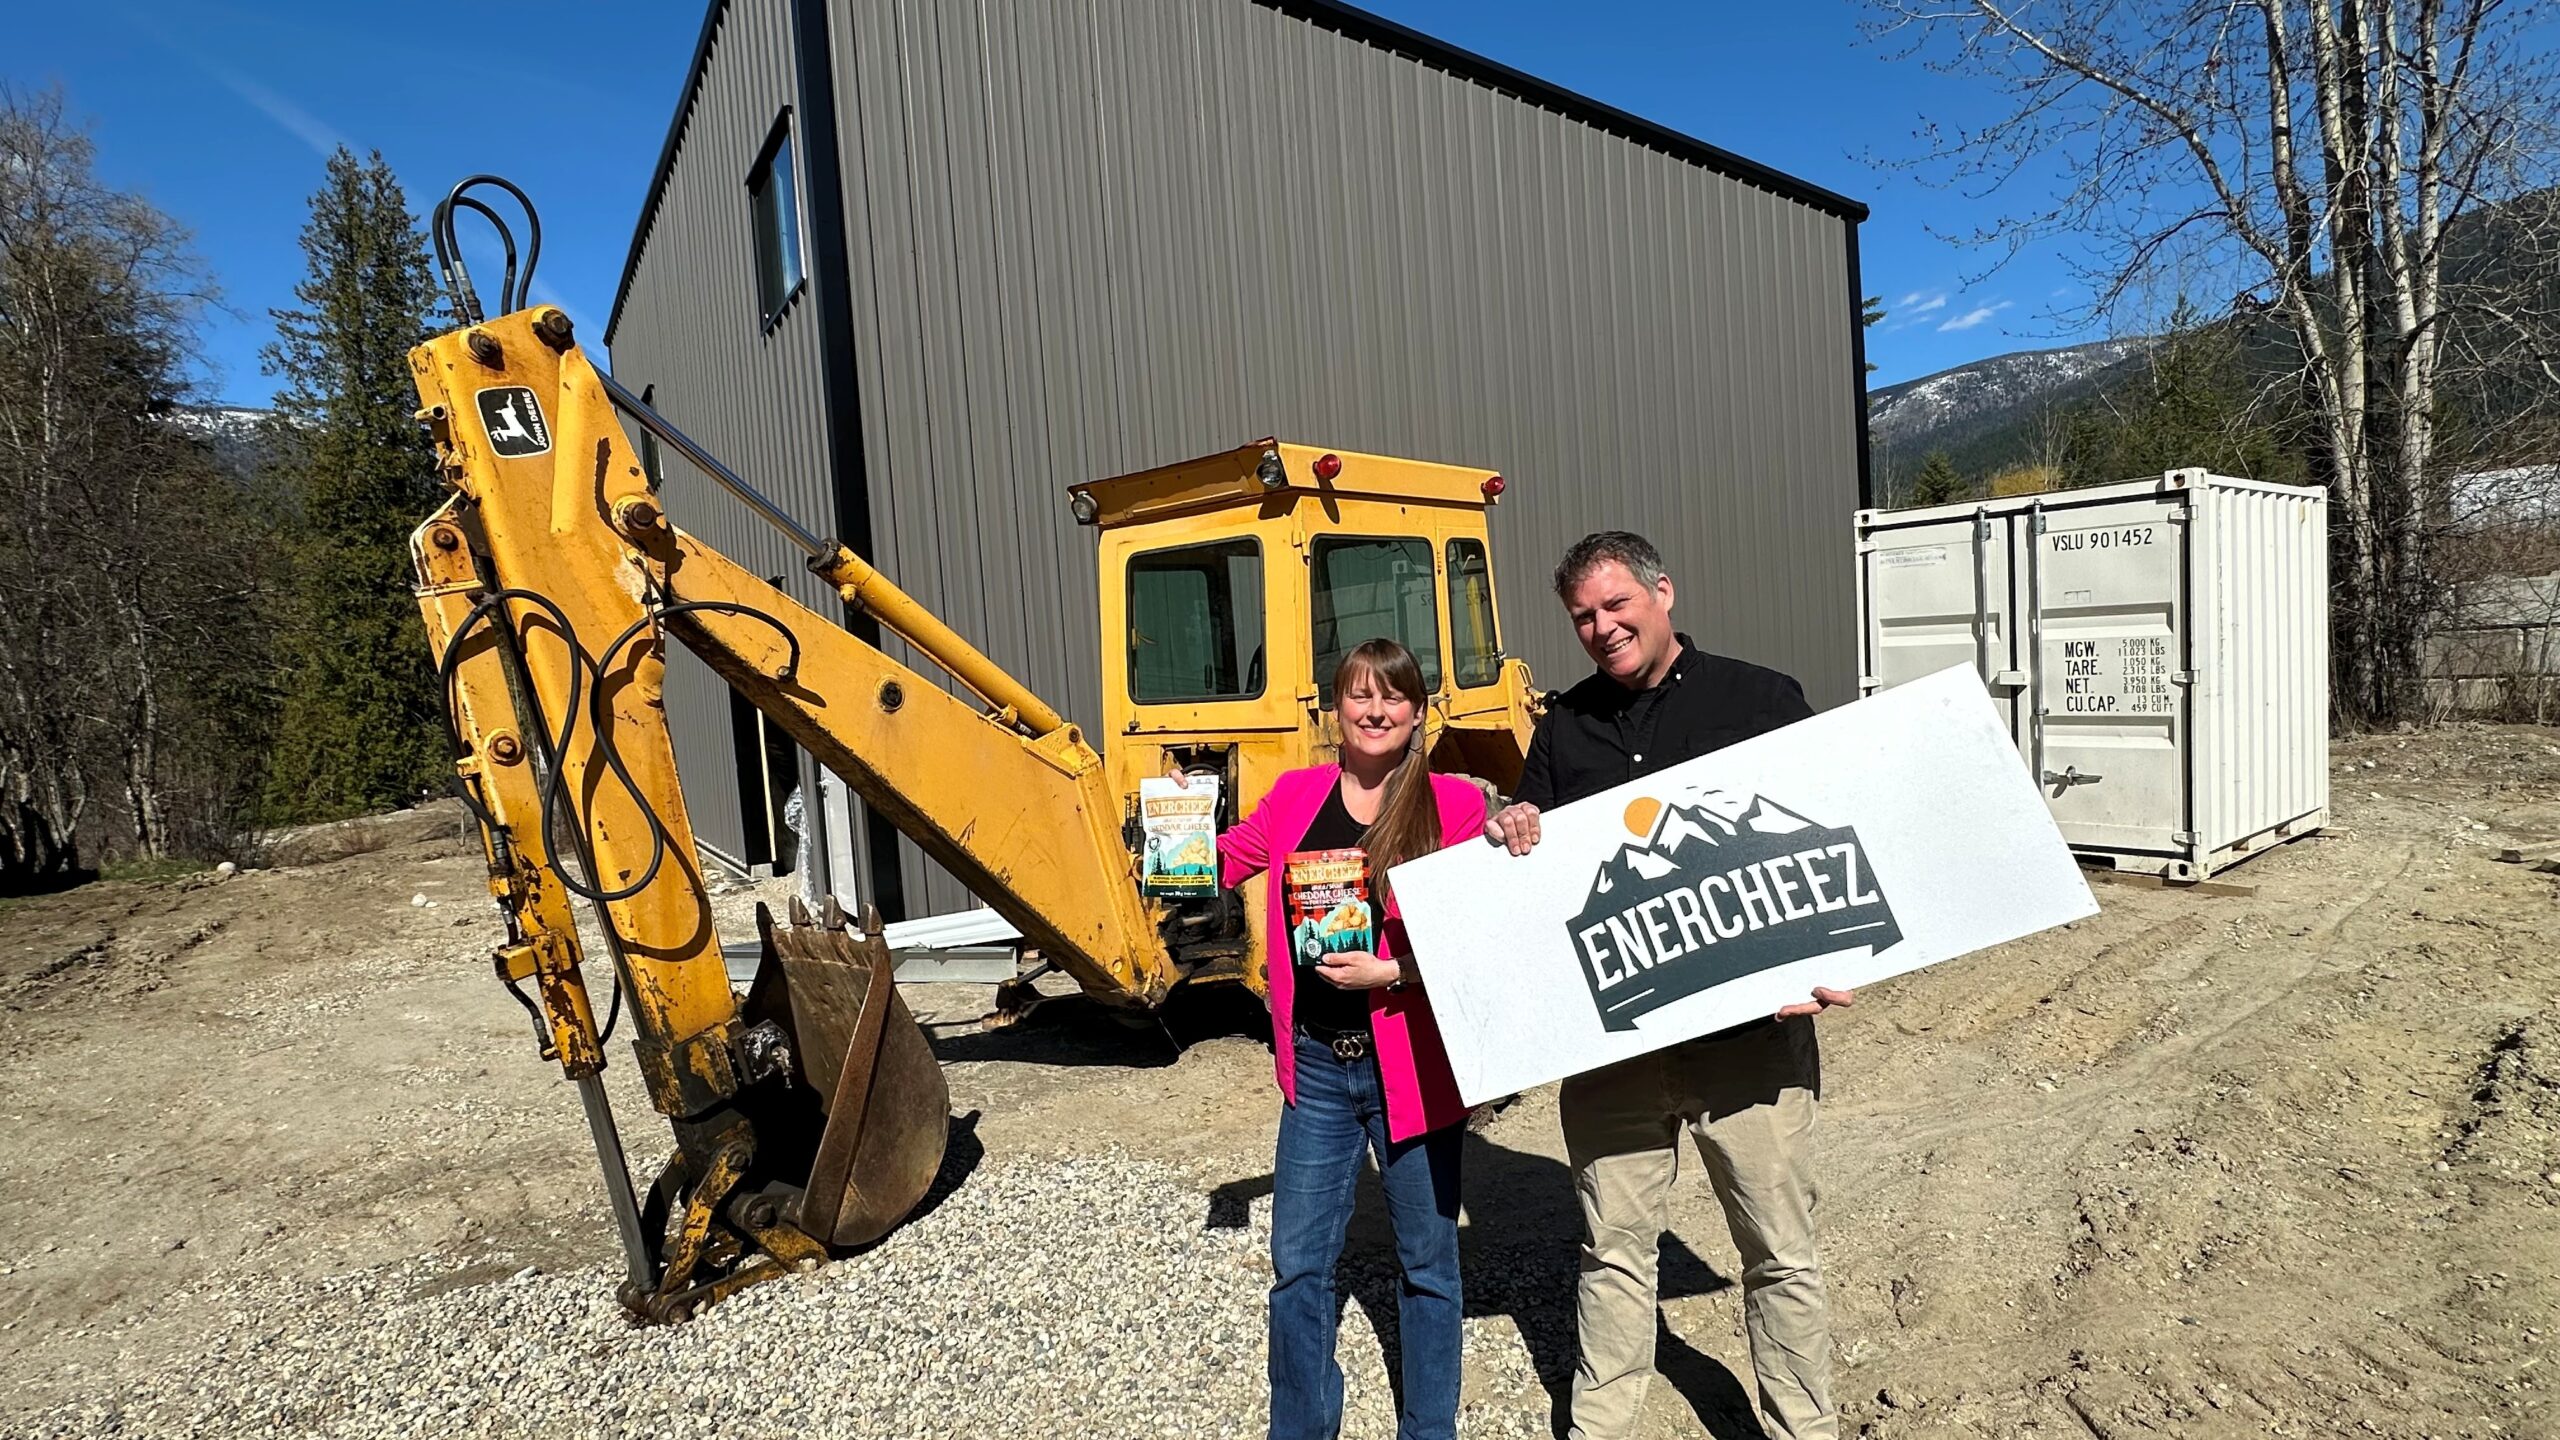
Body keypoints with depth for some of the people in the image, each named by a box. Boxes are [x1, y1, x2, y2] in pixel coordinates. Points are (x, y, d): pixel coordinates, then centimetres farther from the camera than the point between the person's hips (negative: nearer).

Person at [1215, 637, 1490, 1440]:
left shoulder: (1454, 803, -7)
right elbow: (1221, 864, 15)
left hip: (1413, 1064, -2)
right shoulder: (1297, 794, 3)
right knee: (1297, 1266, 10)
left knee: (1427, 1262, 15)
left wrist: (1391, 971, -21)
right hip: (1318, 1065, 3)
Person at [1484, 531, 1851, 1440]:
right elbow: (1534, 866, 15)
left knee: (1780, 1252, 13)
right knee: (1612, 1251, 14)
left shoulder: (1763, 701, -1)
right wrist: (1511, 830, -9)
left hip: (1752, 1034, -2)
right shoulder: (1564, 726, 9)